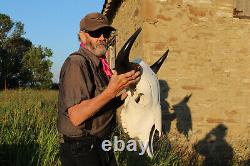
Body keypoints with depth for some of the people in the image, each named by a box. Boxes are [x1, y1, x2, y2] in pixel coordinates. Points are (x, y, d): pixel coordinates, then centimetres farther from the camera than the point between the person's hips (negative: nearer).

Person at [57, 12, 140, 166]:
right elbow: (76, 116, -27)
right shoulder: (76, 62, -18)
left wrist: (125, 95, 3)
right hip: (81, 150, -9)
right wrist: (111, 91, -31)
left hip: (102, 146, 9)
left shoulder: (100, 65, 11)